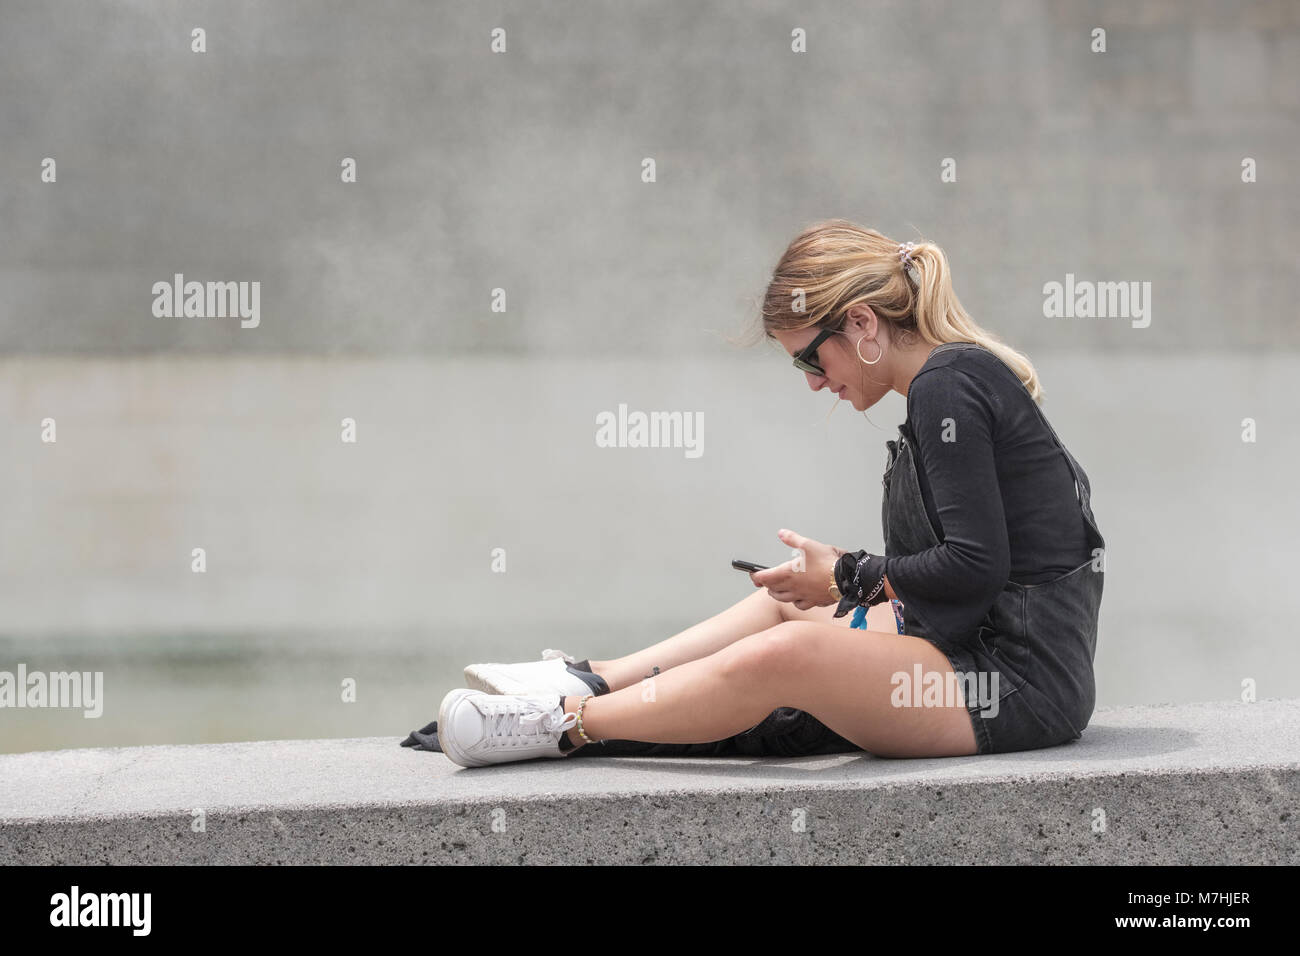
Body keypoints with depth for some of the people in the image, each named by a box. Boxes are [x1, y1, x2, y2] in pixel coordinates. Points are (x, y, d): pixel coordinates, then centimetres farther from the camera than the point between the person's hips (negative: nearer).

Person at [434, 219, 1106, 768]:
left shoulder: (949, 384, -13)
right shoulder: (961, 374, 17)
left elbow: (974, 567, -21)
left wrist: (848, 576, -8)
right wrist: (846, 577, 11)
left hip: (1022, 678, -11)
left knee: (786, 653, -27)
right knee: (790, 605, 23)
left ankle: (569, 723, -14)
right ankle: (595, 680, 19)